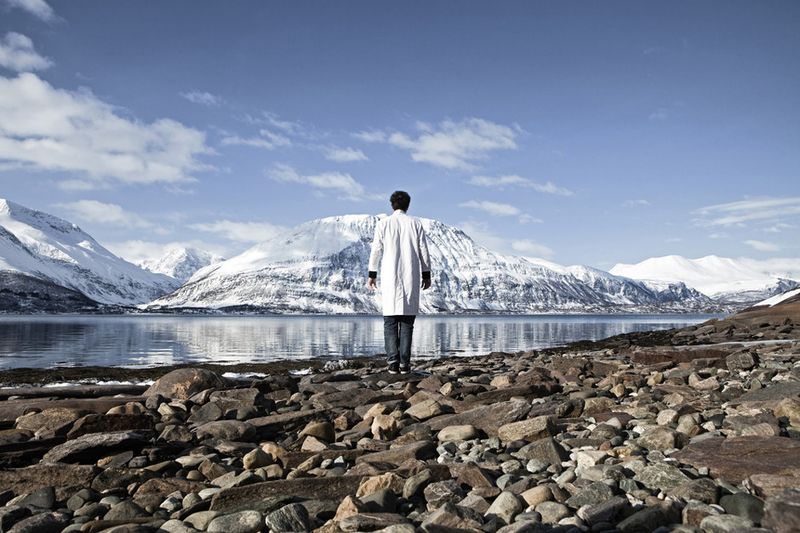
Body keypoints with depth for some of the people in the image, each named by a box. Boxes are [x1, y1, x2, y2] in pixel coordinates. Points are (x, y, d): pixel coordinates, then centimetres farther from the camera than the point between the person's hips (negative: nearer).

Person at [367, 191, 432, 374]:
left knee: (390, 321, 4)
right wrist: (426, 275, 11)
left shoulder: (383, 223, 2)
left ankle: (393, 362, -6)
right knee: (407, 321, 5)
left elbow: (376, 251, 2)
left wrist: (372, 275, 9)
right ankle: (405, 363, 0)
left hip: (390, 278, -1)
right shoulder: (416, 223, 5)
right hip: (411, 278, 1)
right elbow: (423, 252, 4)